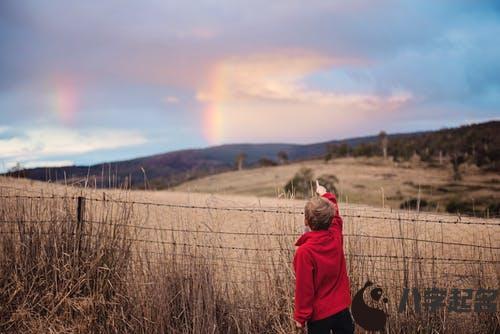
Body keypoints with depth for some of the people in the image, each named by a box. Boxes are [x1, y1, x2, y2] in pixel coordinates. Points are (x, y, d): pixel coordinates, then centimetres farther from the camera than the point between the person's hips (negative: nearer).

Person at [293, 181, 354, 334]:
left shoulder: (305, 251, -24)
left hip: (319, 314, -5)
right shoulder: (336, 237, -8)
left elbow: (304, 288, -18)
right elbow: (335, 214, 15)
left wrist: (300, 317, -6)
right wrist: (325, 195, 30)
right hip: (342, 308, 5)